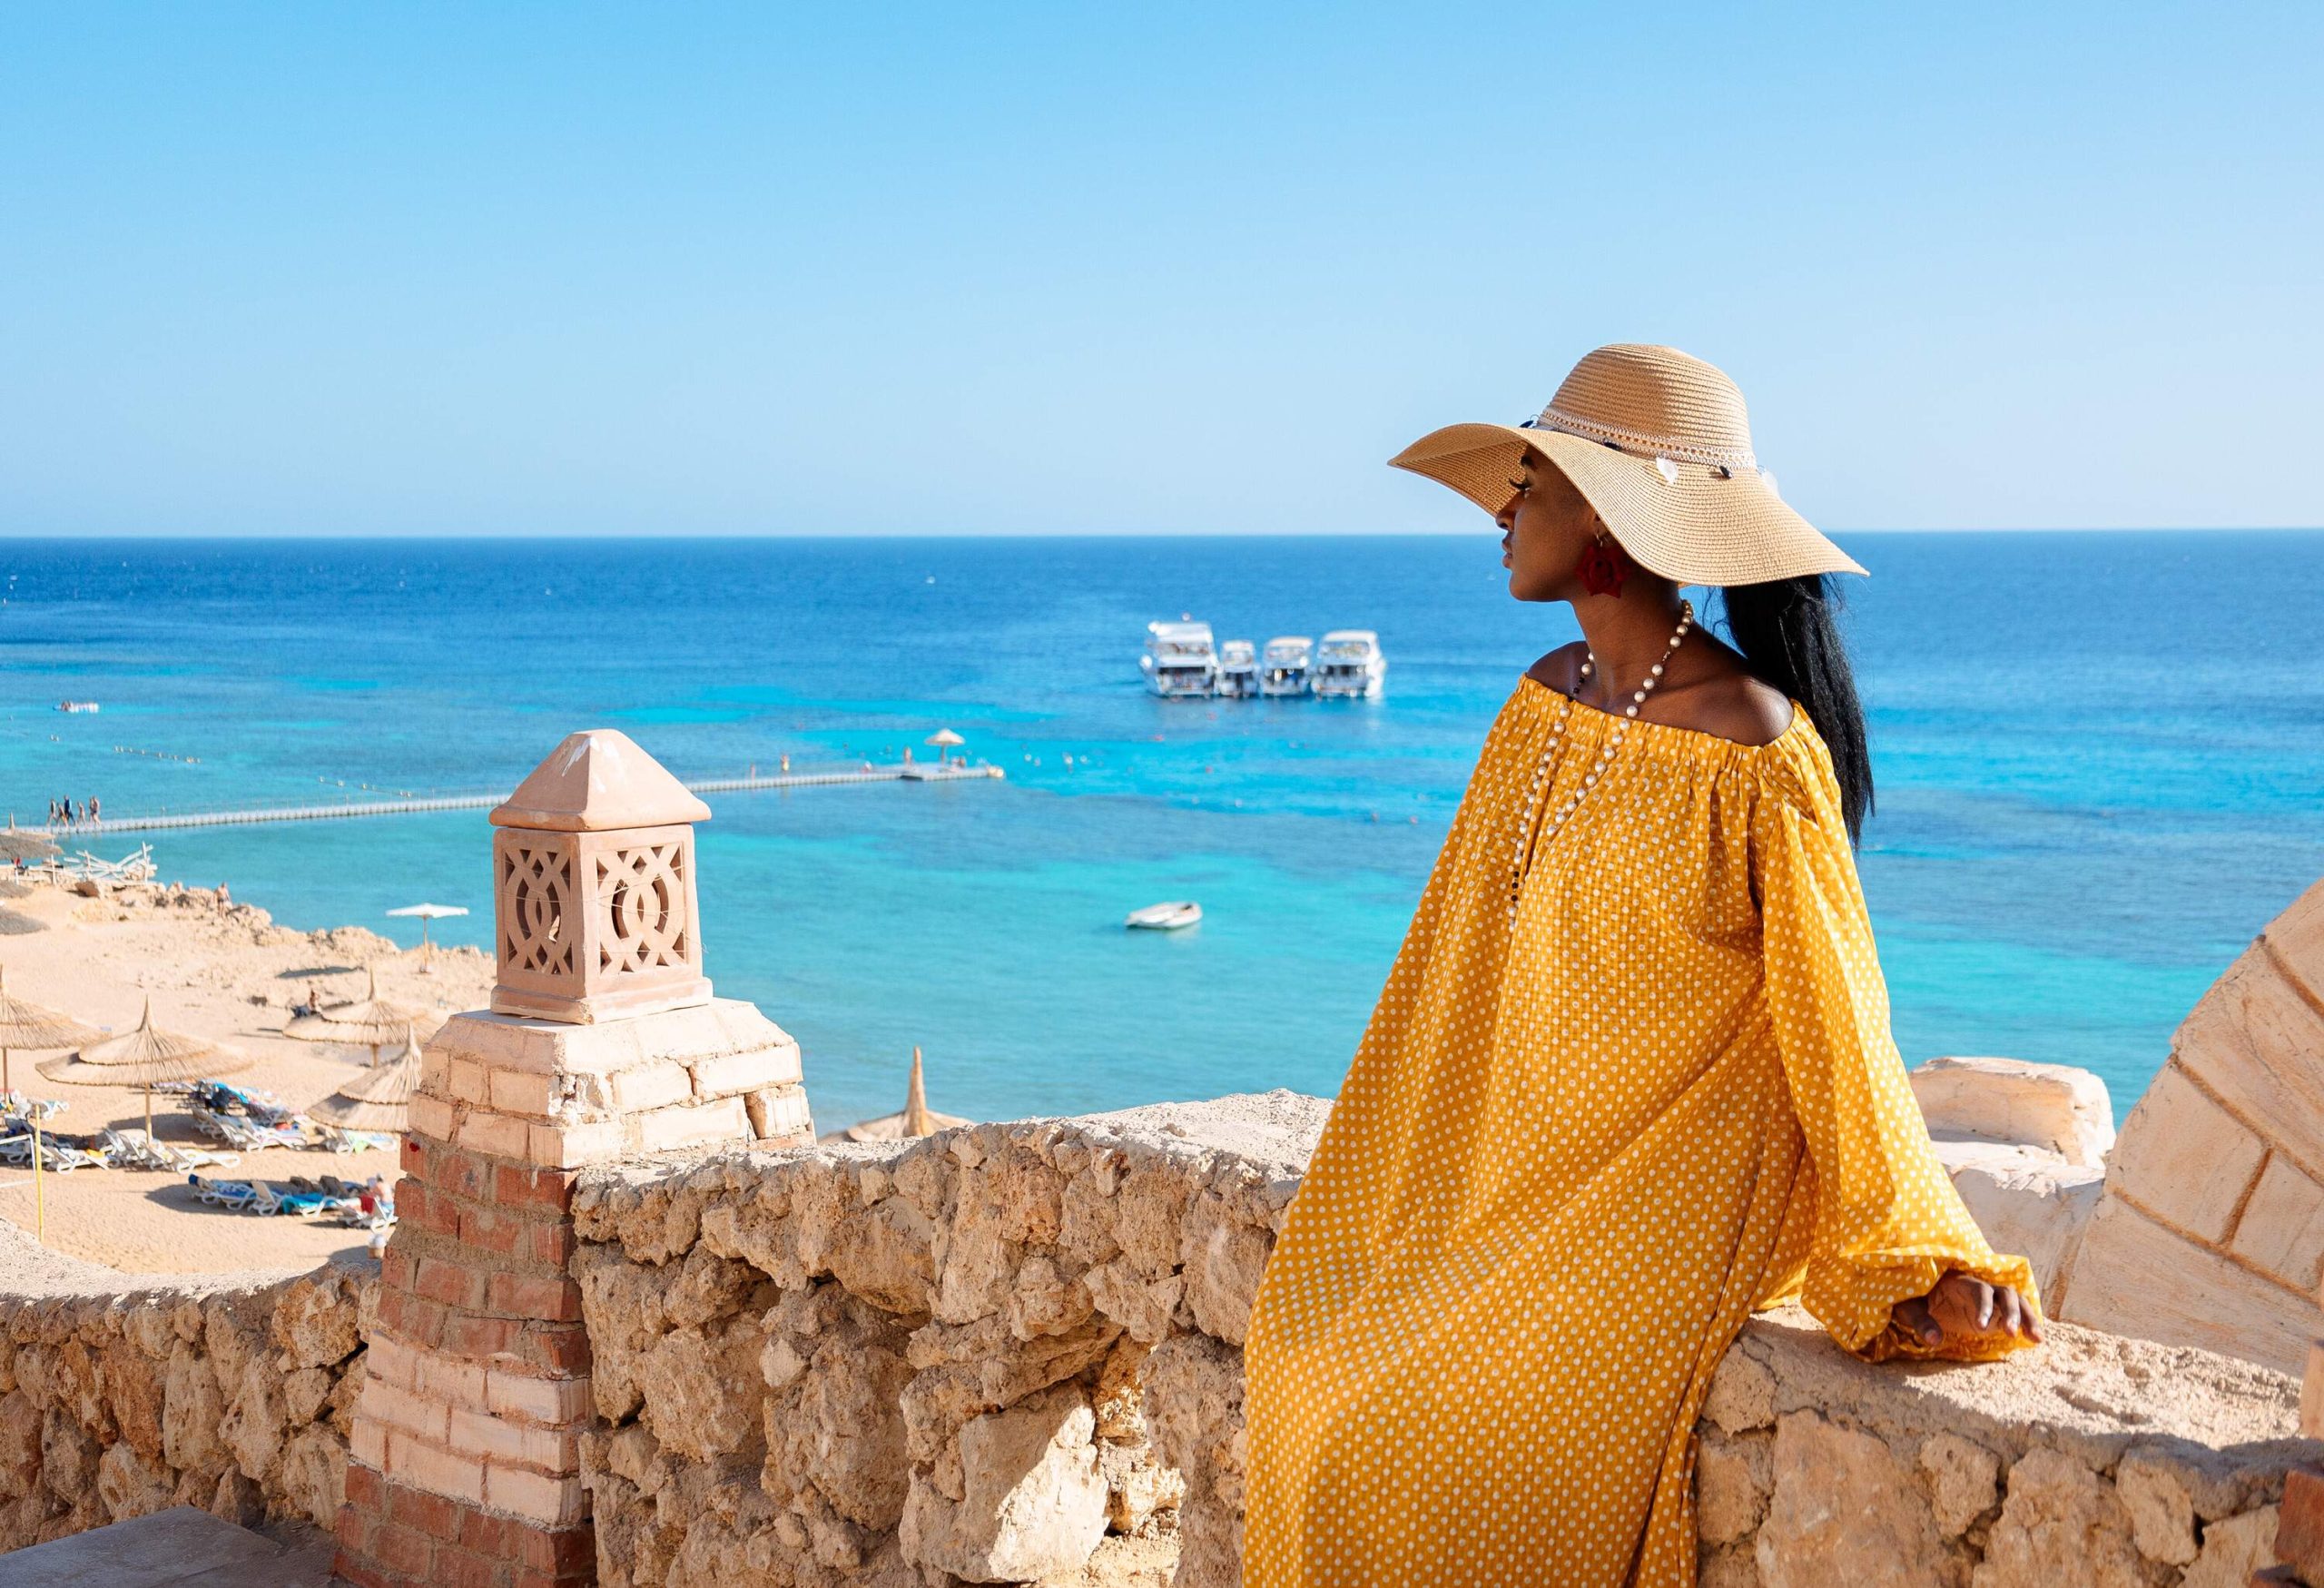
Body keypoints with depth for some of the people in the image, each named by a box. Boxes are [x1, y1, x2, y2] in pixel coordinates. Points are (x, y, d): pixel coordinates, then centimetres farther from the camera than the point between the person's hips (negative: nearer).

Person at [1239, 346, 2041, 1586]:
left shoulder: (1754, 755, -20)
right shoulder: (1545, 704, 3)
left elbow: (1835, 1021, -14)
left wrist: (1922, 1271, -9)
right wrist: (1376, 1186, 16)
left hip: (1673, 1200, -7)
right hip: (1520, 1173, 8)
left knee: (1426, 1419, -15)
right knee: (1304, 1328, -3)